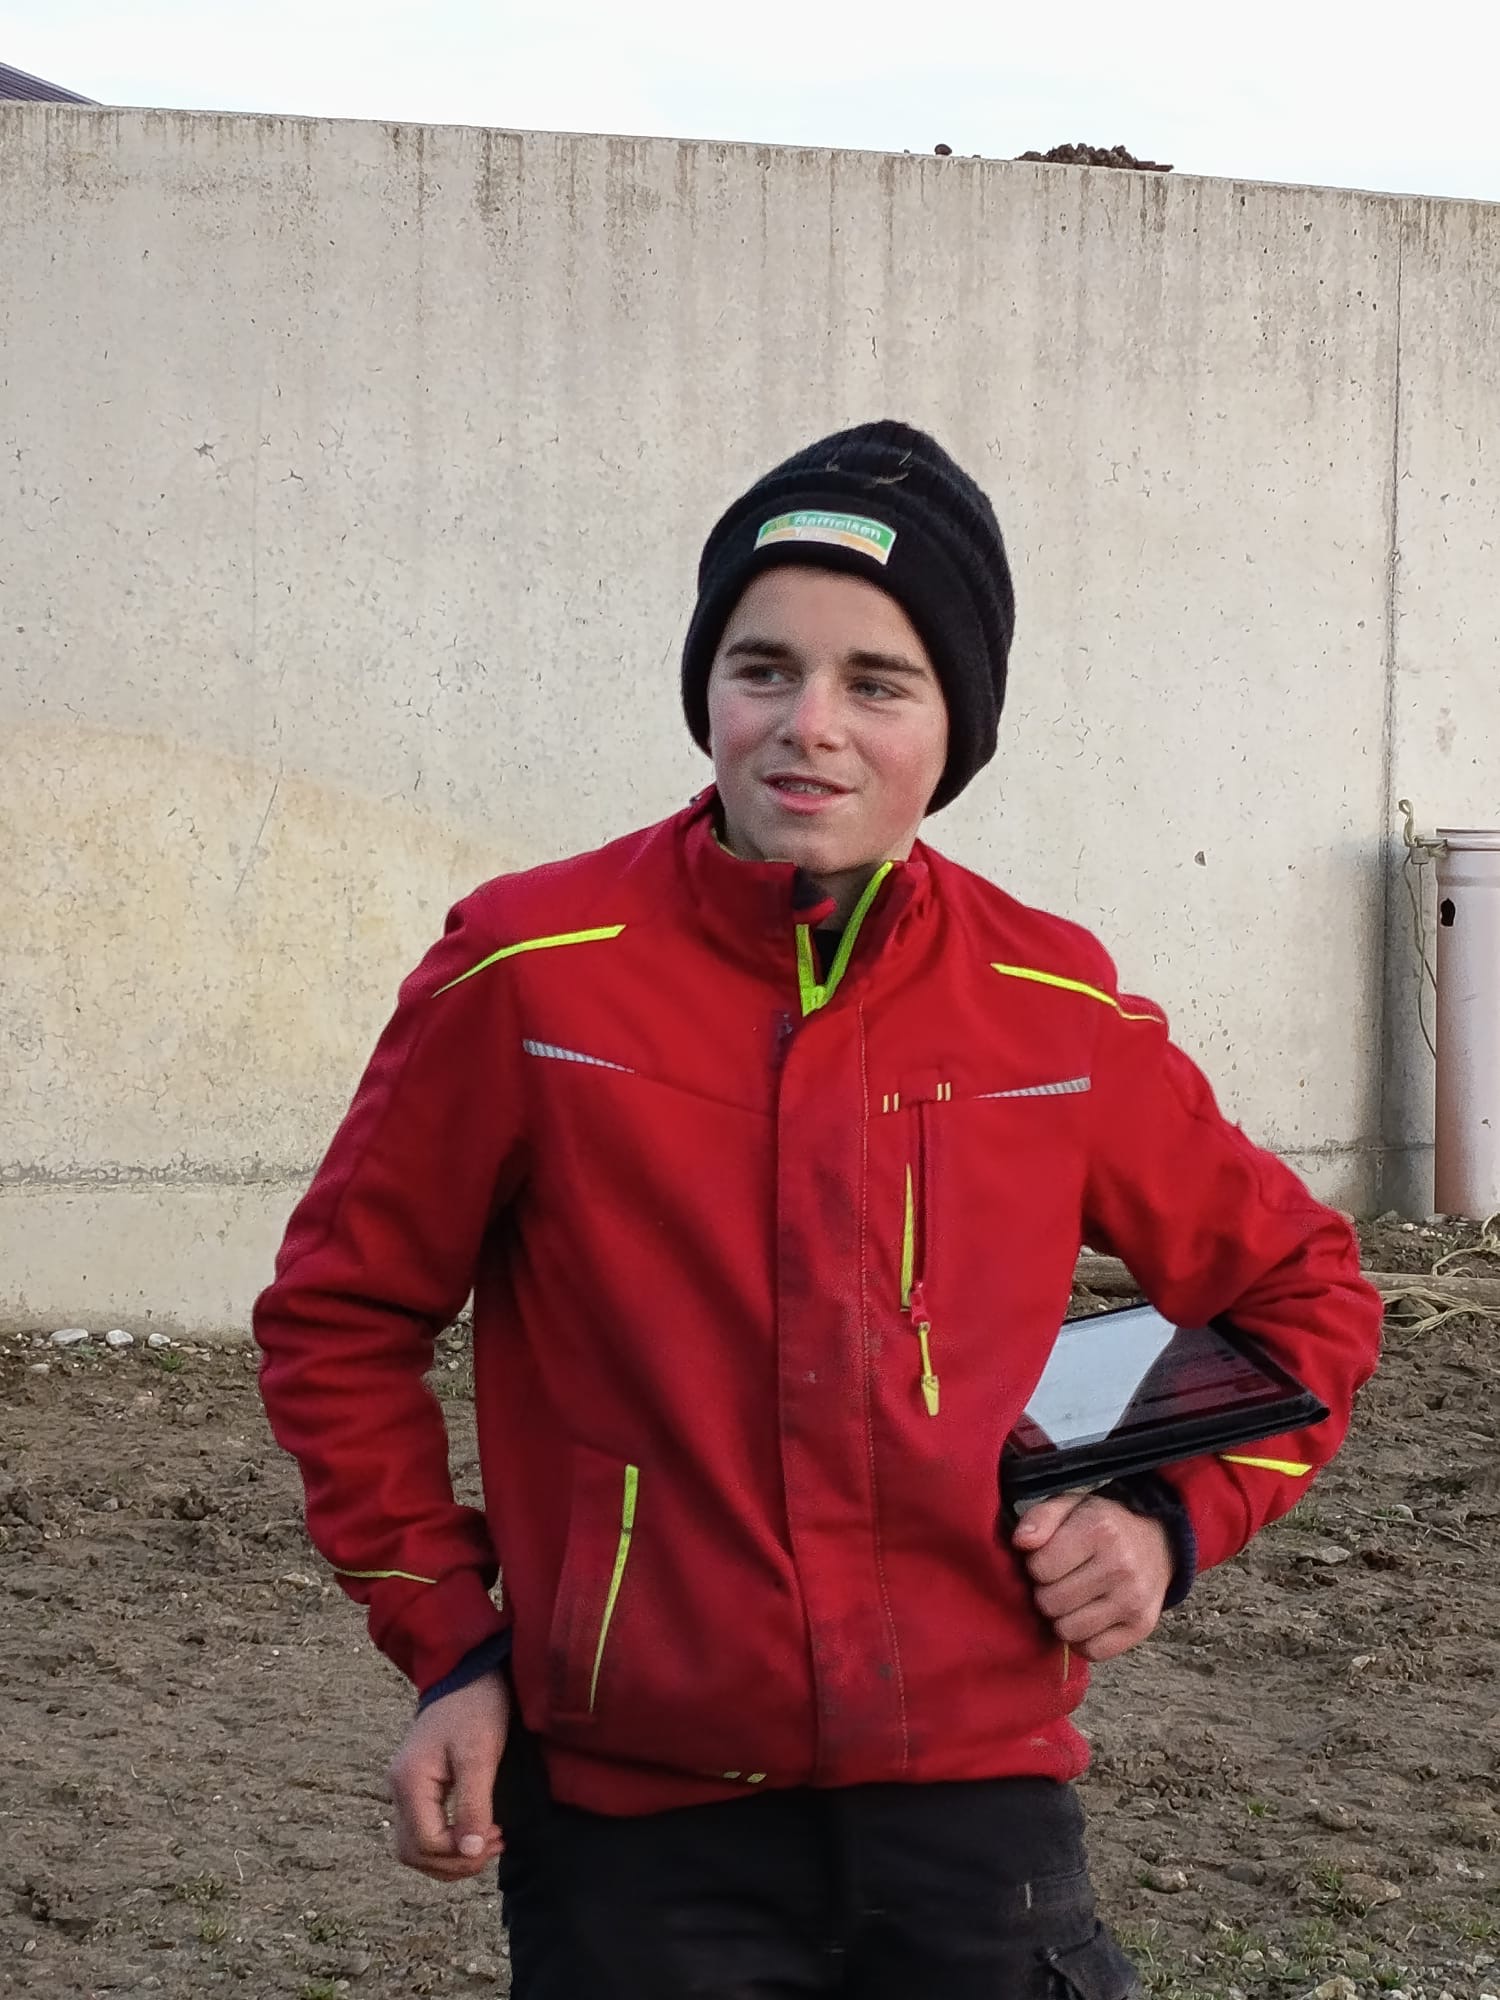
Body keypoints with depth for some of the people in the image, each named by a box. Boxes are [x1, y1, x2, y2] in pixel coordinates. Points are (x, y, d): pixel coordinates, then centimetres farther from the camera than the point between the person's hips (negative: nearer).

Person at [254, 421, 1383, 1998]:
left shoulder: (1057, 1010, 0)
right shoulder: (527, 974, -7)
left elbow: (1298, 1287, 14)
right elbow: (339, 1318, 5)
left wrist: (1175, 1516, 0)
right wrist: (450, 1642, -1)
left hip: (976, 1807, 2)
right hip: (633, 1825, -1)